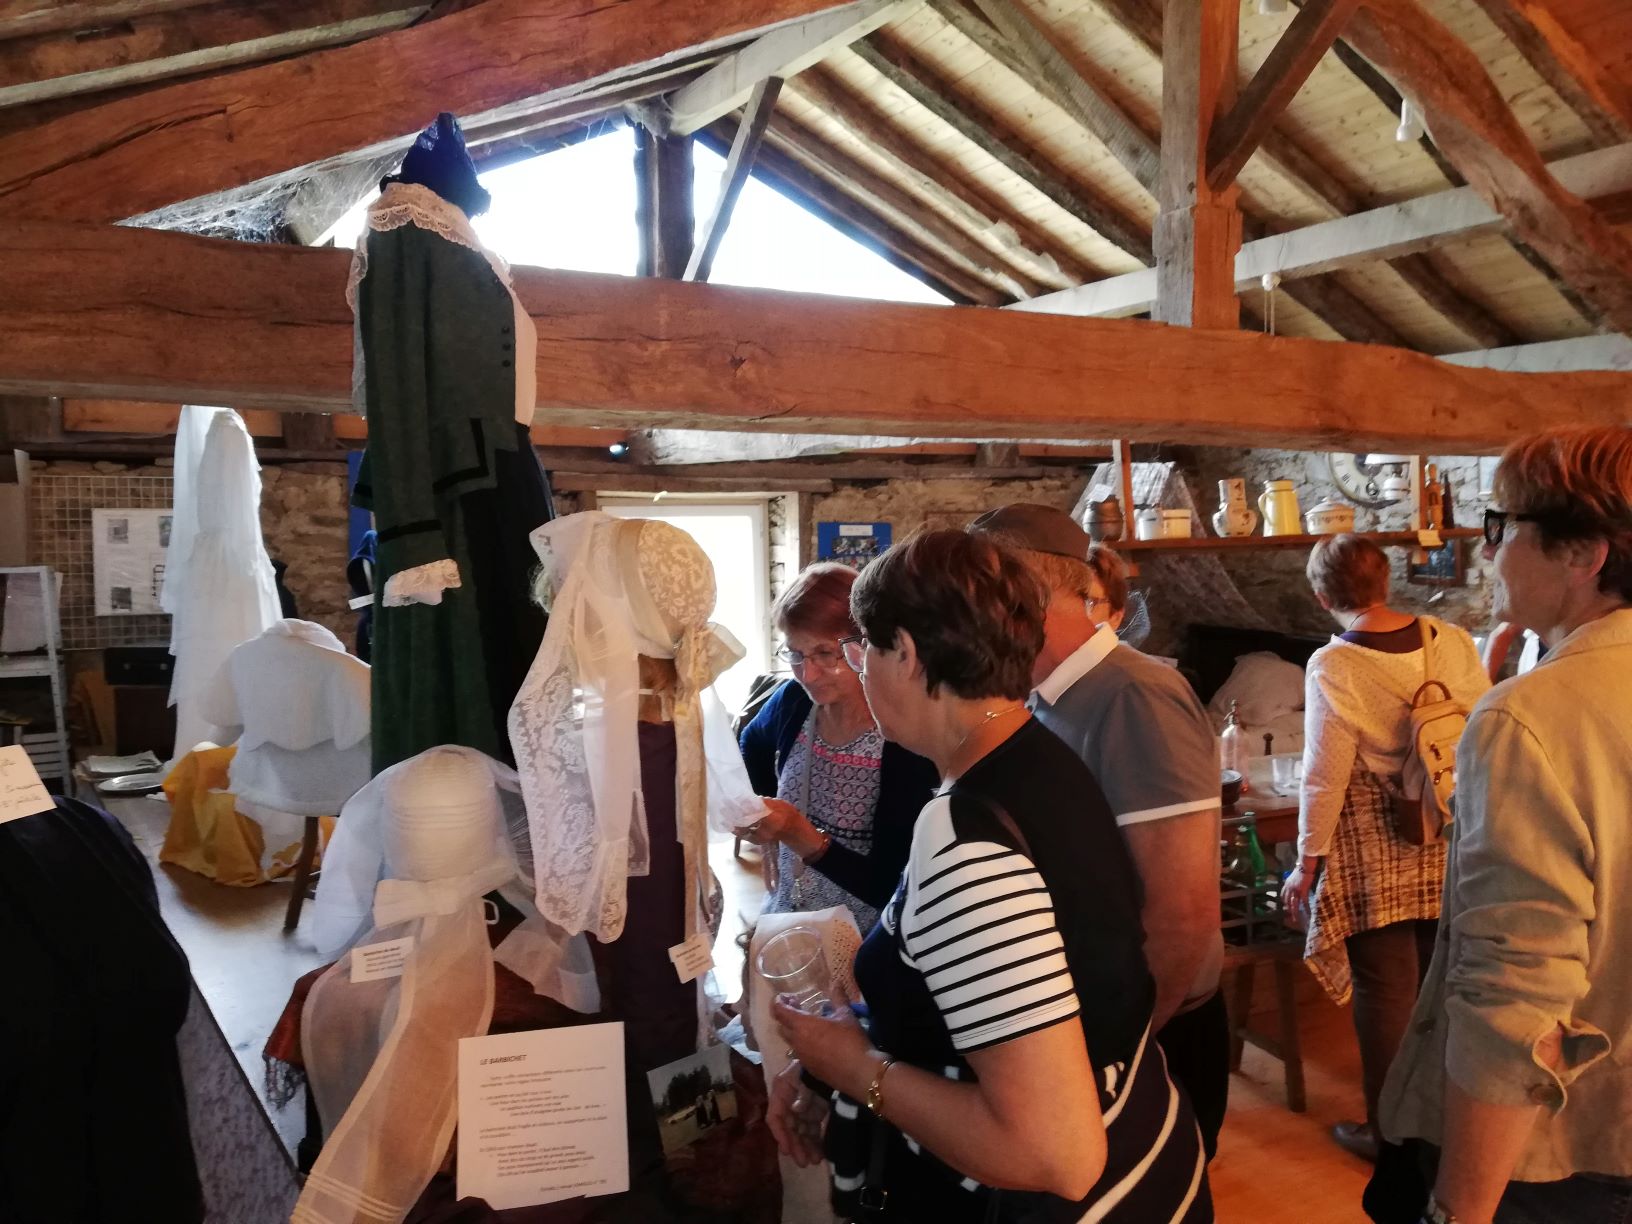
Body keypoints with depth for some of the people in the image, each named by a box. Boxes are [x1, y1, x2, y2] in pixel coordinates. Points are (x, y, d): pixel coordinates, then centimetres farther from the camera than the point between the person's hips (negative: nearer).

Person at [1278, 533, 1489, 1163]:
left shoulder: (1333, 665, -18)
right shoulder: (1453, 642, -4)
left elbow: (1326, 775, -16)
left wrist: (1307, 863, -6)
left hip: (1376, 856, -5)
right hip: (1452, 848, 5)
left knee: (1386, 992, 9)